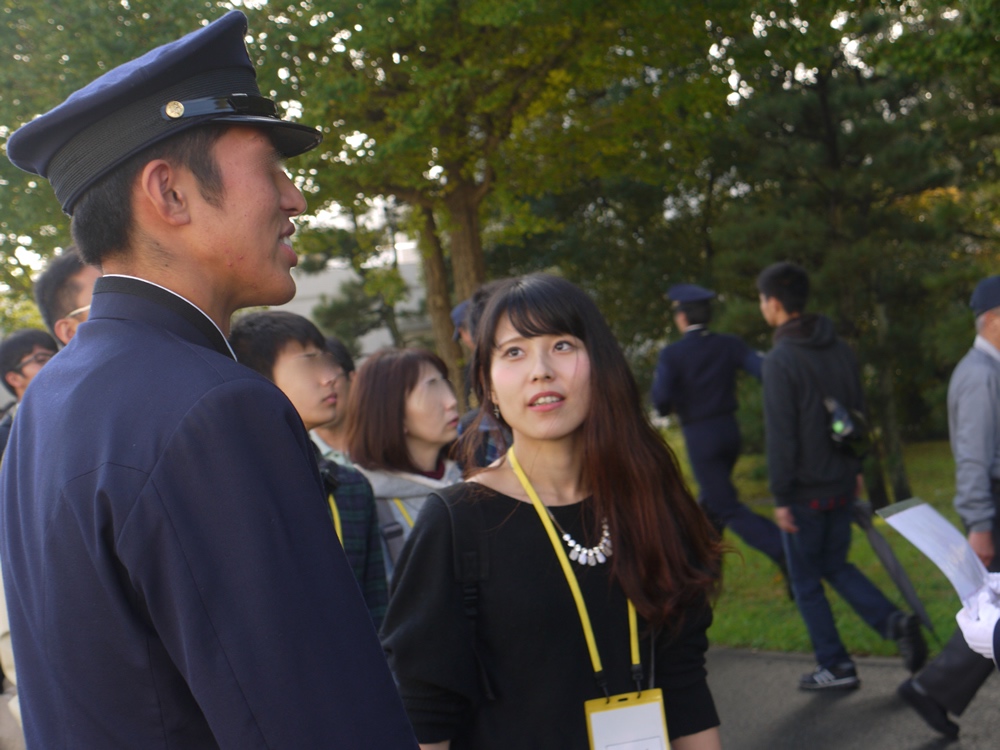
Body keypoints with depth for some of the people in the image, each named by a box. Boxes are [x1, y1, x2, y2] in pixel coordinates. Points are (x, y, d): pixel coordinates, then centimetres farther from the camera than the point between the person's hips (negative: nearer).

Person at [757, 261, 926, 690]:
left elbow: (780, 436, -18)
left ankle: (835, 667, 14)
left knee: (806, 580, 7)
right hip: (841, 485, 7)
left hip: (805, 492, -7)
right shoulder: (839, 349, 5)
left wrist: (781, 498, -13)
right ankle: (894, 622, 5)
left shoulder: (780, 361, -18)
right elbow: (858, 413, 12)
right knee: (835, 564, 21)